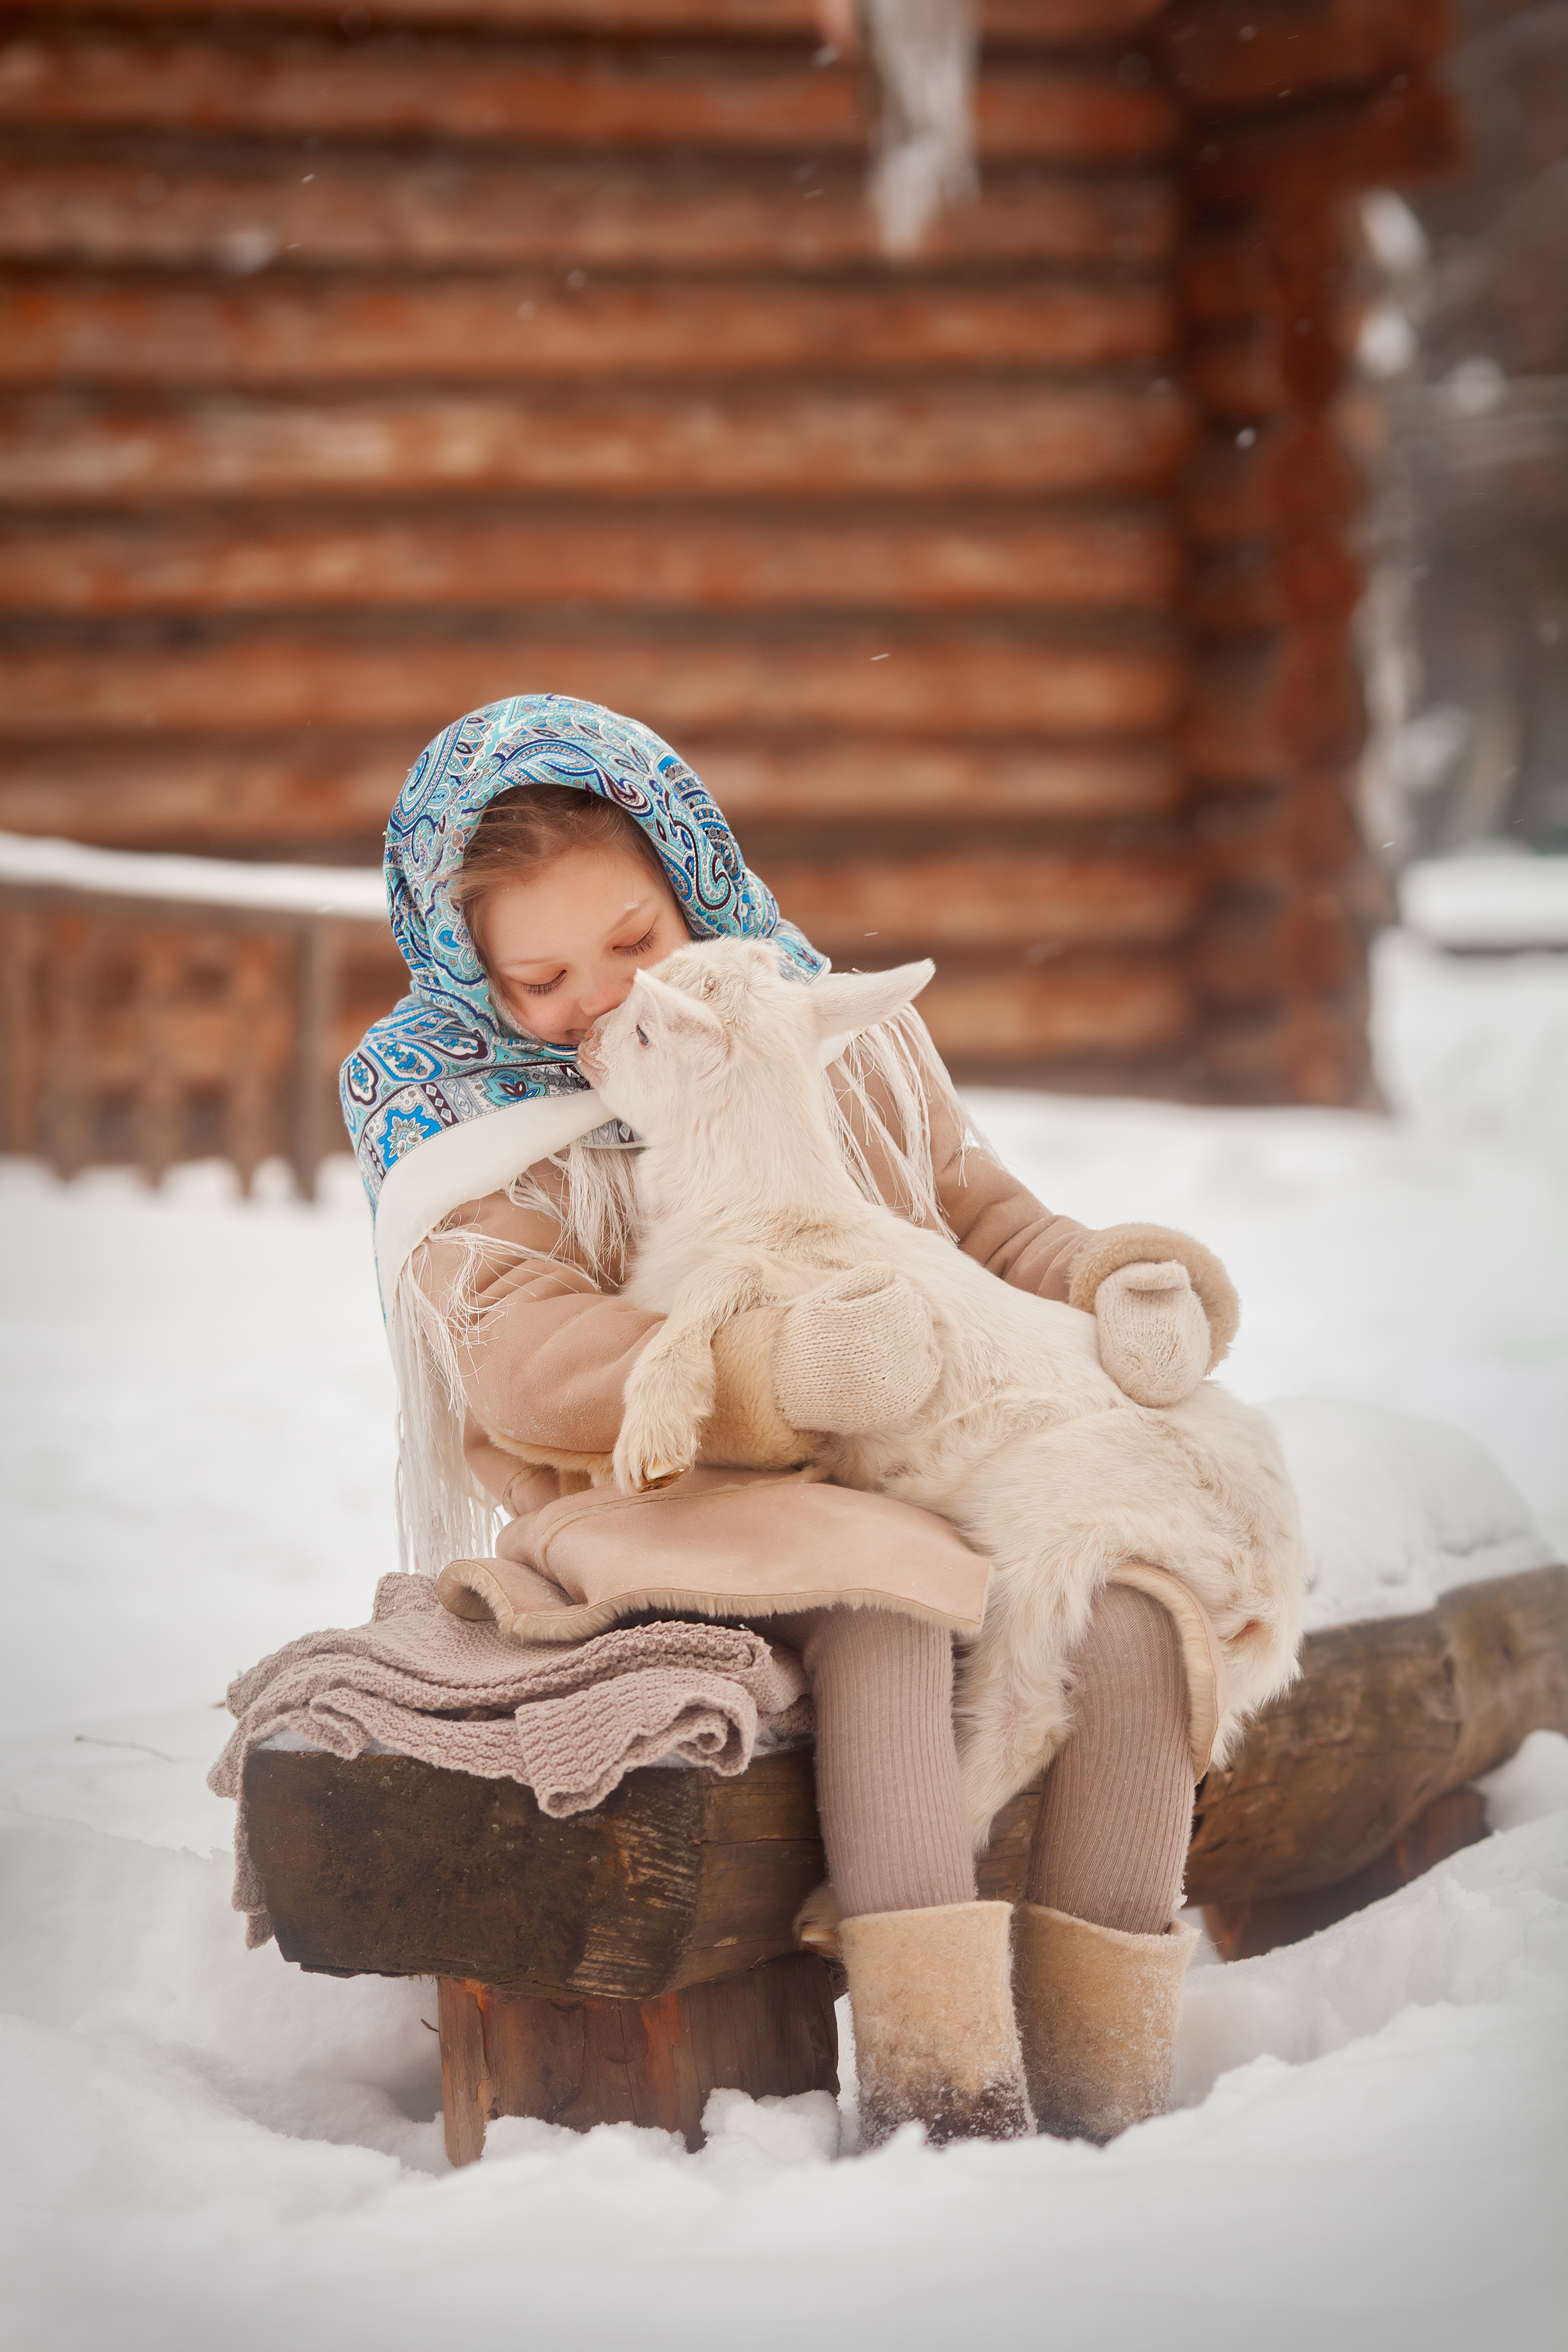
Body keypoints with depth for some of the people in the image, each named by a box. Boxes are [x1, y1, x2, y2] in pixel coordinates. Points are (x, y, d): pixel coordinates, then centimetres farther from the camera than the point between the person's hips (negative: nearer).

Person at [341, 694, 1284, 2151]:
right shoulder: (464, 1130, -2)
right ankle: (935, 2090, -37)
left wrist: (1125, 1287, -5)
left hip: (921, 1487, 5)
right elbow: (538, 1372, -18)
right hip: (670, 1514, -4)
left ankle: (1094, 2088, -17)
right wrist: (785, 1370, -35)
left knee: (1131, 1621, -23)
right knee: (878, 1596, -36)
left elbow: (989, 1226, 19)